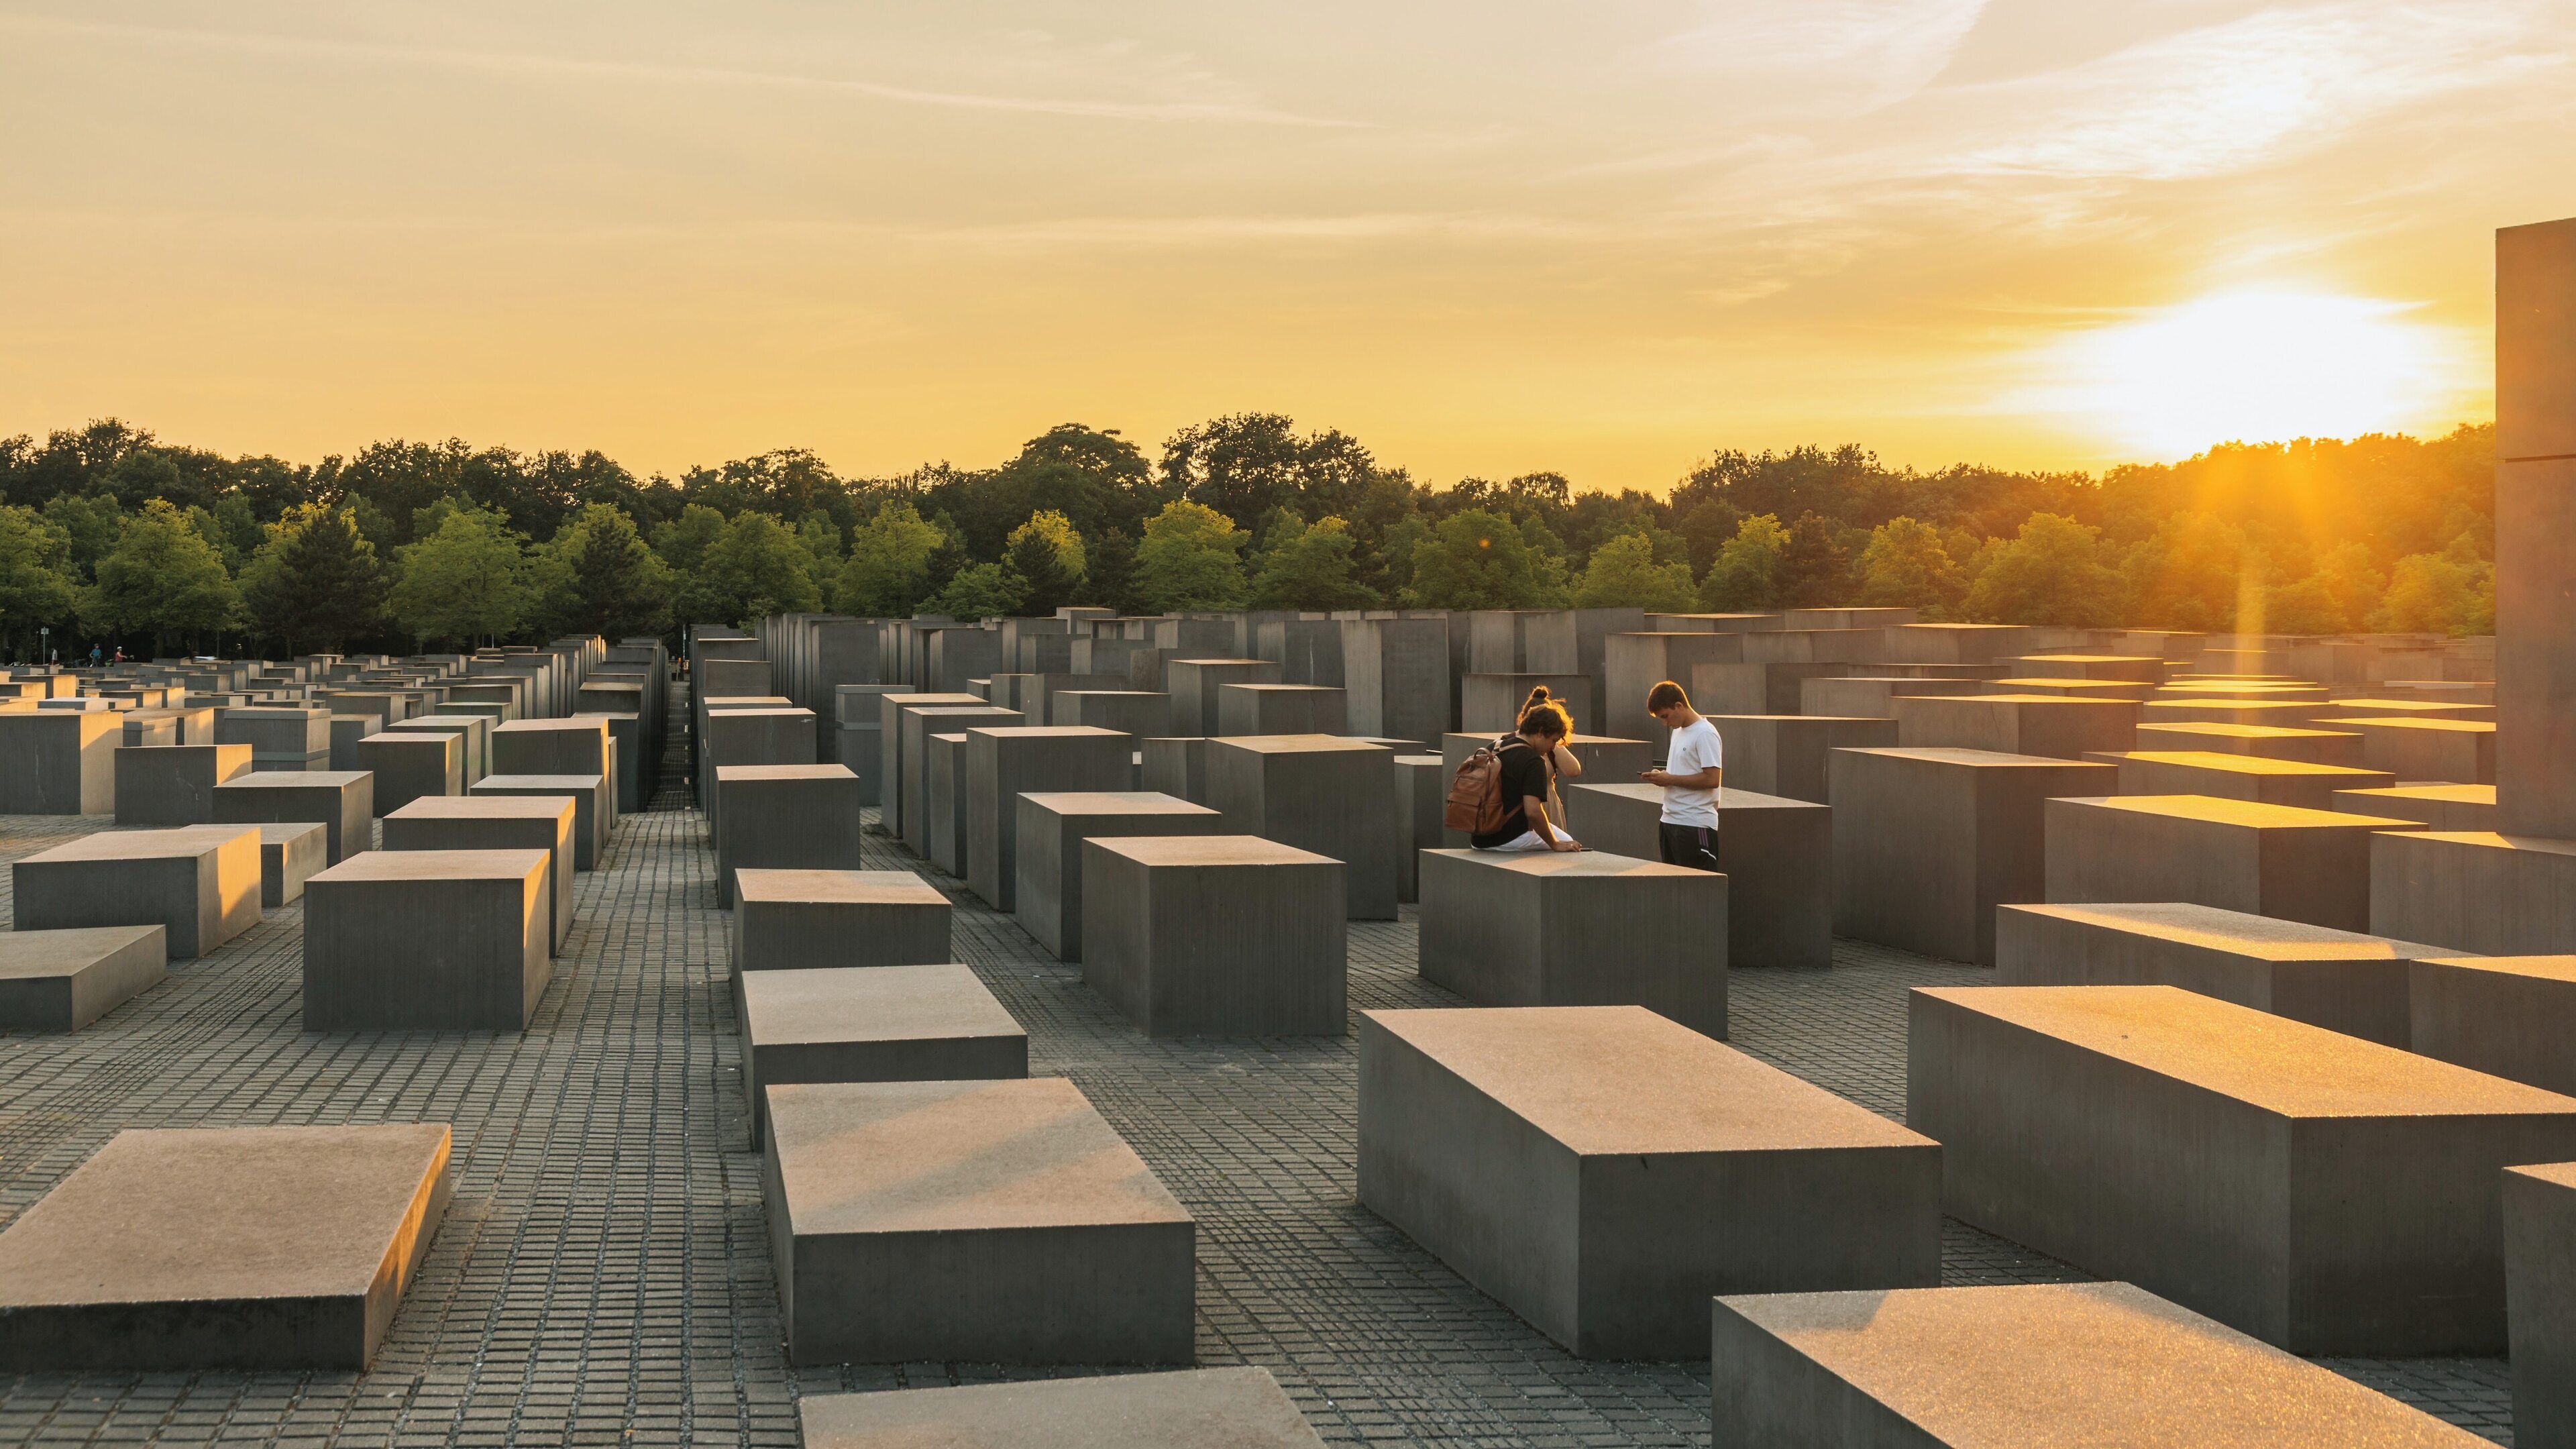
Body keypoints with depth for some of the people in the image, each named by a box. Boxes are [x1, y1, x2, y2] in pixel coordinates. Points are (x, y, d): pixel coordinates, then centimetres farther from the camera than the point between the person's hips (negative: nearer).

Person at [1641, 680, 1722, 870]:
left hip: (1695, 825, -9)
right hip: (1670, 820, 9)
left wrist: (1670, 779, -15)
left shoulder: (1705, 734, -12)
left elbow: (1712, 779, -20)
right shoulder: (1678, 731, 16)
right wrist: (1660, 776, 4)